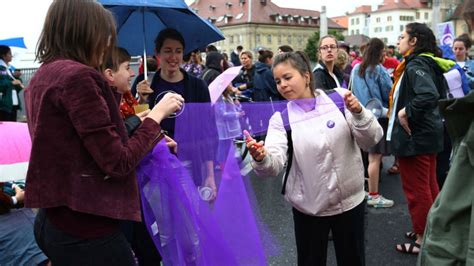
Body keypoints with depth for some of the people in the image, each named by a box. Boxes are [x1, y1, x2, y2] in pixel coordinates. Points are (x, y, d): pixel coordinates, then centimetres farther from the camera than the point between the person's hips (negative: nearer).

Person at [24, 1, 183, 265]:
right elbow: (118, 163, -19)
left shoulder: (41, 78, 9)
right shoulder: (77, 76, -18)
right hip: (86, 229, -9)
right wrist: (156, 115, -8)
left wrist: (151, 139, 16)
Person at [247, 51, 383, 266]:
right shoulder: (281, 118, -8)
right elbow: (275, 164, -21)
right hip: (308, 207, 0)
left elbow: (370, 140, -8)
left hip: (349, 200, 1)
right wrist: (262, 159, -43)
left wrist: (358, 113, -26)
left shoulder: (339, 99, -7)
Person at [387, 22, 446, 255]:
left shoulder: (416, 65, -19)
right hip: (428, 133, 10)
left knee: (417, 190, 2)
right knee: (429, 186, 19)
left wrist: (406, 113, -24)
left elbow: (429, 95, -36)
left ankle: (423, 240, 15)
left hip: (414, 137, -10)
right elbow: (440, 94, 17)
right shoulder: (429, 64, 10)